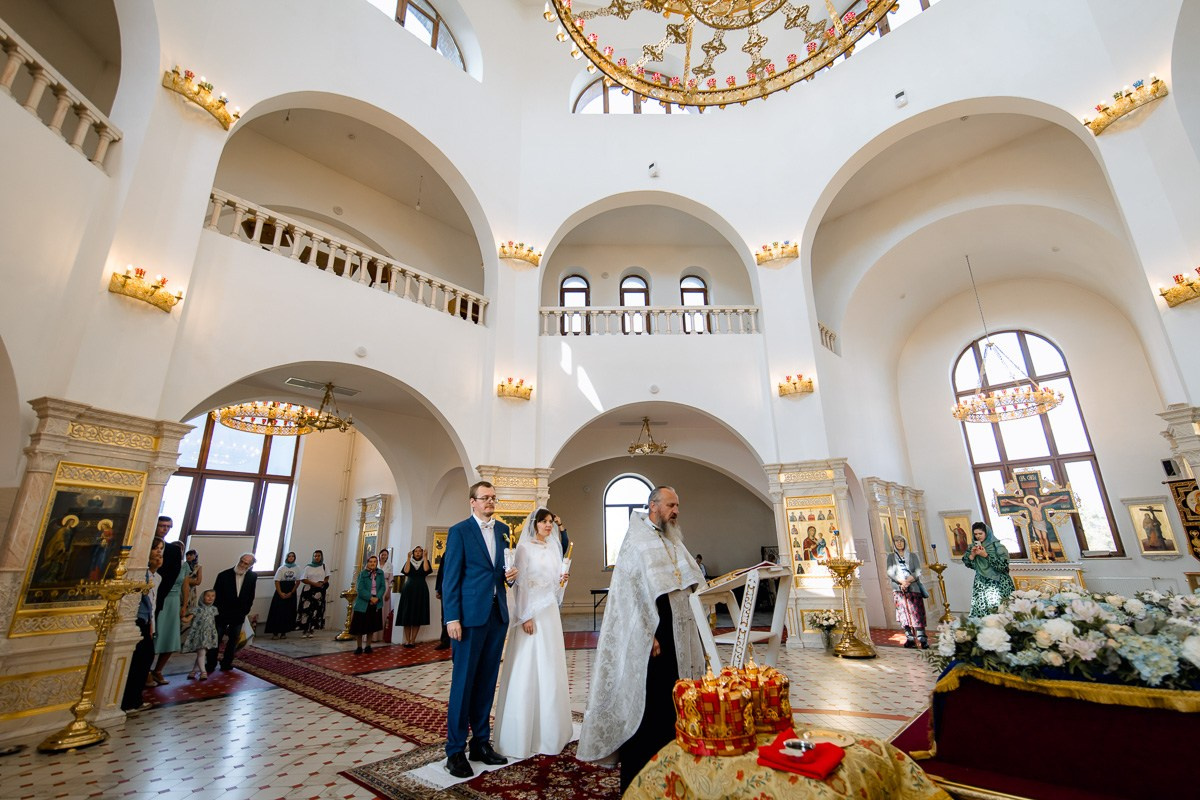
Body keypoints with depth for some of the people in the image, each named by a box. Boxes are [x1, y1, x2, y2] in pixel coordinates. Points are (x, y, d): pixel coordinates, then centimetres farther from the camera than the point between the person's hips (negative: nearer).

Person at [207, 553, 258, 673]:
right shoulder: (224, 575, -12)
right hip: (222, 614, -2)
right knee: (215, 639, 5)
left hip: (239, 615, 2)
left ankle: (226, 663, 24)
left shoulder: (252, 577, -5)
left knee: (233, 640, 11)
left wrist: (244, 612, 2)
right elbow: (216, 595, -5)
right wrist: (219, 612, -7)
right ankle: (210, 665, 20)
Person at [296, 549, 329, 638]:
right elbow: (303, 579, -4)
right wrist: (314, 583, -14)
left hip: (319, 591, 1)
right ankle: (305, 630, 4)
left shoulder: (324, 567, 6)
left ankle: (310, 630, 7)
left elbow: (327, 577, 11)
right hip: (309, 590, -1)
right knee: (307, 609, -5)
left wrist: (322, 583, -9)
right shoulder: (308, 567, 1)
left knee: (316, 610, -2)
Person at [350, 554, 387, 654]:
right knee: (360, 626, 2)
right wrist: (370, 598, -19)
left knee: (372, 626, 8)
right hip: (363, 603, -2)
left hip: (376, 603, 2)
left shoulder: (380, 573, 1)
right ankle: (359, 647, 18)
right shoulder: (362, 574, -7)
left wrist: (377, 598, -16)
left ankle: (368, 646, 21)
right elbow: (360, 589, -12)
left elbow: (383, 586, -1)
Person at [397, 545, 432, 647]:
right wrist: (408, 558, -9)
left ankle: (413, 640, 5)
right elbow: (406, 571, -9)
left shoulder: (425, 561, 9)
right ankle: (407, 640, 5)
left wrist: (424, 557, -11)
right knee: (407, 615, -2)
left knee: (418, 616, -1)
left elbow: (426, 569, -13)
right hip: (409, 590, 1)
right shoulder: (409, 561, 11)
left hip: (421, 591, -1)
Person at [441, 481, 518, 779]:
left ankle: (481, 742, 27)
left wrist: (511, 574, -3)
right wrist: (452, 618, -12)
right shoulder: (459, 531, -5)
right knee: (463, 681, 3)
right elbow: (451, 578, -8)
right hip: (470, 614, -5)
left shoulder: (503, 529, 11)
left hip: (498, 613, 5)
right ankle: (455, 750, 17)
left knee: (487, 681, 13)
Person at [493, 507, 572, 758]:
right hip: (531, 609, -6)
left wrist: (562, 581, -3)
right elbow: (520, 583, -12)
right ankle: (524, 732, 12)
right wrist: (525, 616, -16)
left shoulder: (554, 548, 10)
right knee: (528, 669, -1)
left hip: (551, 611, 7)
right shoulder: (524, 547, -8)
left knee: (550, 668, 13)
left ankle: (548, 727, 27)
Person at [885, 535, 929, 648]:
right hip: (899, 590, 1)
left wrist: (907, 582, -15)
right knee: (904, 614, -4)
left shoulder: (913, 556, 11)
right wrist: (902, 582, -15)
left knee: (917, 614, -8)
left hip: (914, 588, -1)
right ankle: (910, 639, -2)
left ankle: (922, 639, -10)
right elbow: (890, 573, 1)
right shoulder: (891, 557, 13)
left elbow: (917, 572, 0)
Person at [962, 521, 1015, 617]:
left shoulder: (997, 547, -5)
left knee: (997, 610, -11)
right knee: (980, 608, -5)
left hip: (998, 584, -4)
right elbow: (969, 564, 8)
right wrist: (972, 554, -9)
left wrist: (986, 555, -17)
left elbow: (1003, 566, -13)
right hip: (981, 584, 4)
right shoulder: (974, 547, 8)